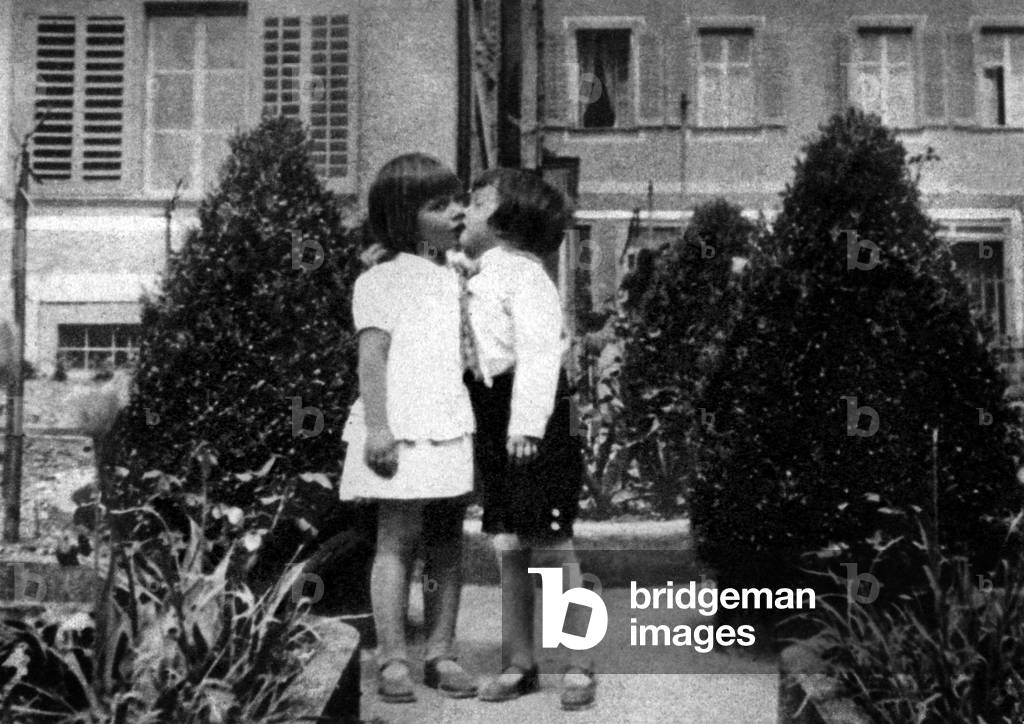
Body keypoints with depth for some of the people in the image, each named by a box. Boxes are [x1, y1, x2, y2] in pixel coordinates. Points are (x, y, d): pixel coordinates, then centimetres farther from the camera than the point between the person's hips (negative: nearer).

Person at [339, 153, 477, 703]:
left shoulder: (456, 277, 17)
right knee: (398, 539, -1)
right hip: (401, 430, -6)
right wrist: (376, 426, -16)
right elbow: (372, 356, -8)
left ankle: (441, 653, 16)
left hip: (452, 428, 6)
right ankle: (393, 659, 6)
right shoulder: (381, 280, -2)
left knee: (446, 542, 8)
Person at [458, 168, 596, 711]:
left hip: (535, 423, -8)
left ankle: (578, 666, 10)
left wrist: (527, 424, -26)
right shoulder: (477, 279, 15)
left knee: (553, 548, -1)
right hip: (491, 414, 8)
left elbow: (538, 354, -19)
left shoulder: (523, 274, -11)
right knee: (509, 548, 11)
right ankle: (518, 662, 21)